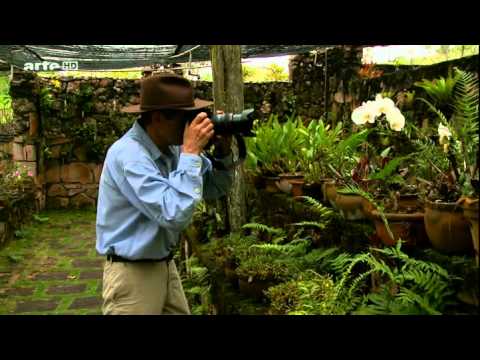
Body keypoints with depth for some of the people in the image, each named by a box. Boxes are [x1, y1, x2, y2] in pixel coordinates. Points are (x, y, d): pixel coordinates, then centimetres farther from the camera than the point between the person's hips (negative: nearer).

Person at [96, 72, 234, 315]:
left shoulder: (171, 147, 0)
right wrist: (191, 153, -27)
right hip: (133, 273, -8)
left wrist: (223, 152, -8)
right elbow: (175, 215, -33)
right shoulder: (129, 155, -24)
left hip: (165, 266, 8)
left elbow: (214, 189, 10)